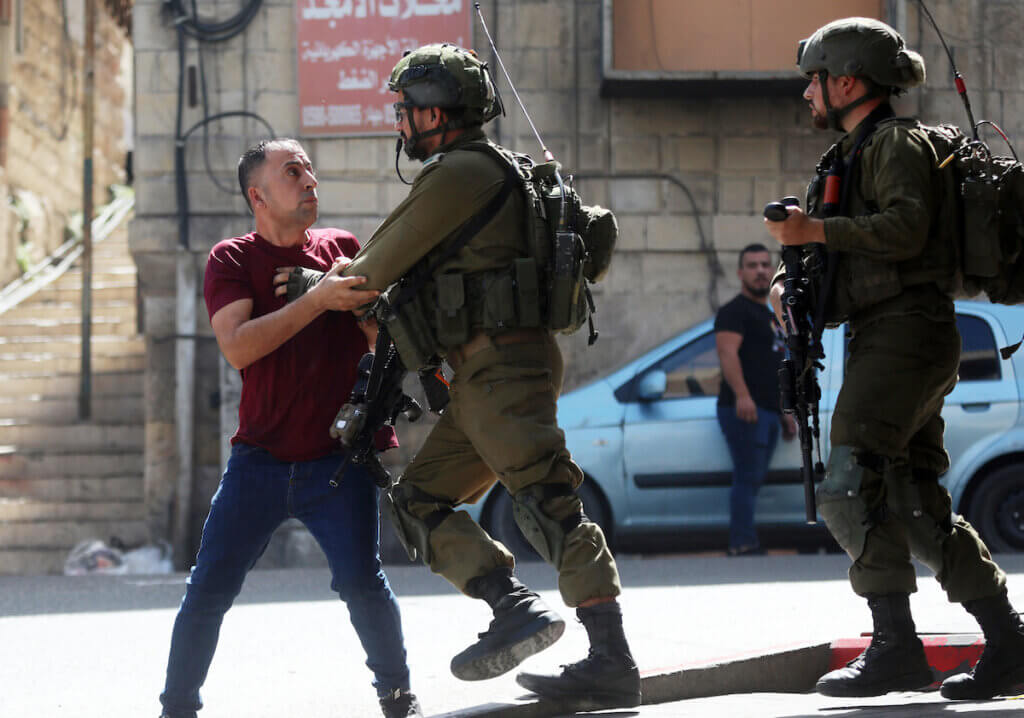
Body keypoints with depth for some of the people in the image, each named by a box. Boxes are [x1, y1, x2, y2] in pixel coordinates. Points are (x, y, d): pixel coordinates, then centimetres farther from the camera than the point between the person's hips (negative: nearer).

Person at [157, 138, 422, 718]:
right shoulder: (233, 260, 2)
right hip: (260, 461, 0)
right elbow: (238, 348, -15)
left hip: (338, 460, 0)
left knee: (361, 580, -14)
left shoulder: (341, 248, 9)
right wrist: (318, 300, -23)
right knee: (208, 589, -4)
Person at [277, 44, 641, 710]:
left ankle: (614, 662, -21)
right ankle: (516, 608, -3)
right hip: (482, 376, 11)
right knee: (419, 501, 11)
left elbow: (378, 269, -4)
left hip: (504, 366, -11)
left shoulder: (462, 171, -8)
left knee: (549, 506, -16)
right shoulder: (485, 170, 24)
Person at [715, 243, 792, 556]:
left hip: (768, 413, 9)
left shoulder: (770, 317, 26)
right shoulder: (735, 311, -4)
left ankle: (743, 546, 6)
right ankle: (744, 545, -17)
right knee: (748, 478, -14)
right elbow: (727, 352, -20)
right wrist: (742, 395, -33)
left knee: (752, 481, 6)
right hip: (743, 410, -9)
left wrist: (786, 412, 29)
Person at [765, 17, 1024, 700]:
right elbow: (849, 250, 29)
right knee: (916, 508, 7)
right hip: (880, 340, 10)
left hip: (906, 332, -10)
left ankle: (896, 645, -20)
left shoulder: (898, 141, -4)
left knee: (851, 488, -19)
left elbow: (907, 227, -20)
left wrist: (818, 231, -18)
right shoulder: (853, 154, 26)